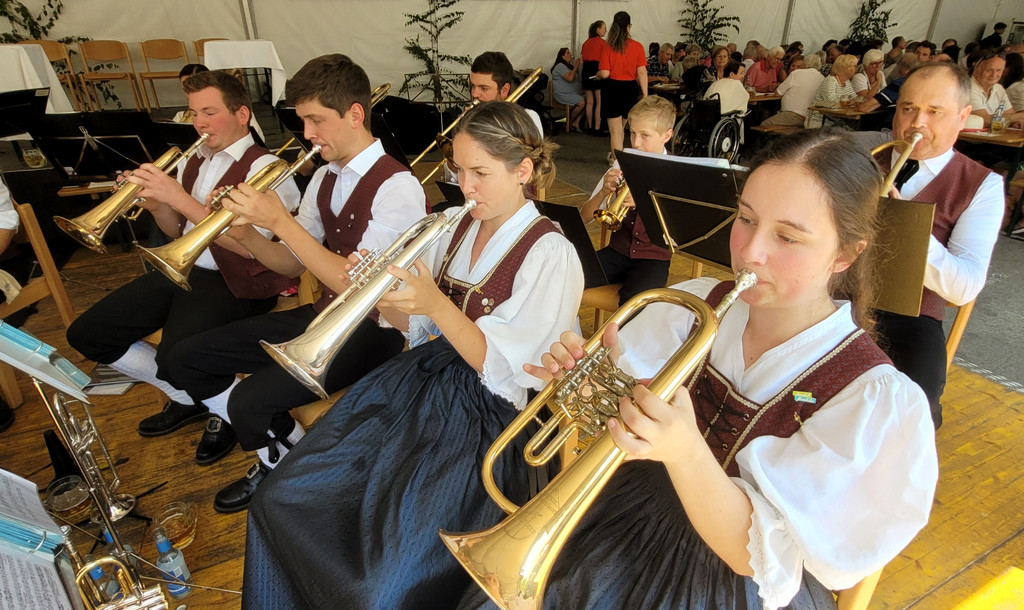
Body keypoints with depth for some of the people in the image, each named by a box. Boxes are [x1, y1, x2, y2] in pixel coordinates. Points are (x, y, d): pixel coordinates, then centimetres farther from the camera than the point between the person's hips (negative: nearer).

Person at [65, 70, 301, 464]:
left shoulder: (265, 168, -11)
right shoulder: (192, 162, 13)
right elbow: (179, 231, 20)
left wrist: (179, 198, -23)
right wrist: (156, 204, -2)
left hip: (232, 282, -8)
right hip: (180, 269, 9)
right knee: (86, 335, 6)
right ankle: (187, 399, 19)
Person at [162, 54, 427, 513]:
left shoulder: (397, 187, -18)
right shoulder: (324, 178, 8)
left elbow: (354, 285, -25)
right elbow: (293, 263, 11)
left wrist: (280, 220, -26)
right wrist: (247, 234, -8)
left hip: (373, 327, -8)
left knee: (250, 401, -25)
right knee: (186, 359, 6)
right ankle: (276, 455, 18)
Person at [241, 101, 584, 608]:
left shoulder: (550, 255, -12)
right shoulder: (456, 229, 8)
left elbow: (501, 370, -15)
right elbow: (418, 328, 10)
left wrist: (437, 305, -27)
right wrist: (380, 297, -10)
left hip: (482, 414, -6)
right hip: (419, 382, 6)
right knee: (281, 500, -3)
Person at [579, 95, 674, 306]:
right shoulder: (622, 165, 5)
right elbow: (585, 217, 2)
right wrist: (604, 191, -17)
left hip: (654, 257, -3)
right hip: (617, 251, 3)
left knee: (632, 301, -33)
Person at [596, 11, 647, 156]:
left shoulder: (608, 48, -8)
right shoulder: (637, 47, -4)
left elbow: (604, 73, -12)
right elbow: (642, 72, -6)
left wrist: (597, 74, 10)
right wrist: (645, 95, -3)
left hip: (612, 89, -3)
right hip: (630, 89, 3)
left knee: (615, 131, 2)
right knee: (622, 127, 21)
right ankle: (618, 154, 37)